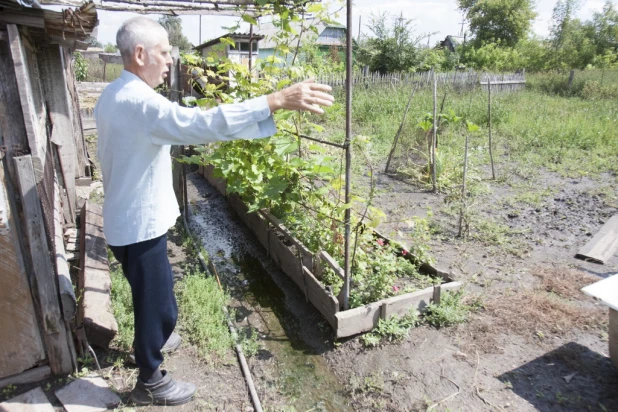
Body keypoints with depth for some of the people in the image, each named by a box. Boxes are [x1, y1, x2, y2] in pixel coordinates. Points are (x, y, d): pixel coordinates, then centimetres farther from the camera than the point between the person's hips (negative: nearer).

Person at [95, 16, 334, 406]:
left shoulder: (113, 96, 8)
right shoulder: (139, 101, -26)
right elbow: (204, 123, -40)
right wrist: (278, 100, -43)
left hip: (128, 217, 10)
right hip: (140, 224, -10)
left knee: (152, 293, 29)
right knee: (160, 304, 6)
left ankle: (150, 339, 52)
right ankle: (150, 382, 27)